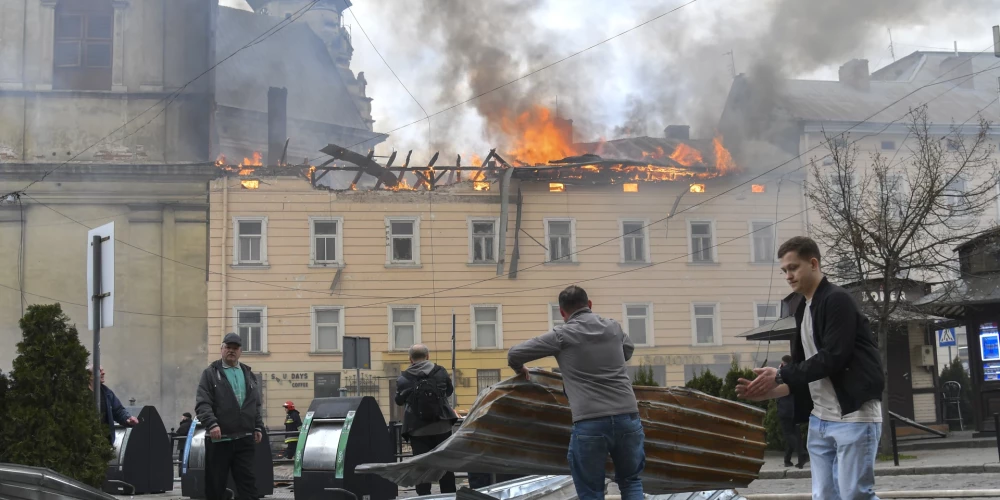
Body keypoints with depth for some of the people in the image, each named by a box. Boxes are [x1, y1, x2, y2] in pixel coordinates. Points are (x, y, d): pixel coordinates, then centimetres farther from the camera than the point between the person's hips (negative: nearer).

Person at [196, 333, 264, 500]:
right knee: (215, 484, 3)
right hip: (218, 439, -3)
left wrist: (258, 427, 10)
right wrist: (212, 424, -21)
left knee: (247, 482, -1)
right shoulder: (211, 373, 2)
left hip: (244, 439, 3)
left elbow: (256, 405, 21)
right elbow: (202, 403, -7)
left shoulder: (248, 374, 17)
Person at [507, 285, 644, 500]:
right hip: (628, 417, 4)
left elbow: (515, 354, 6)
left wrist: (520, 369, 27)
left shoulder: (562, 335, 0)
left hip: (590, 423, -3)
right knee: (630, 480, 21)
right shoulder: (613, 327, 12)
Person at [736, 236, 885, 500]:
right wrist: (770, 391, 4)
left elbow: (834, 357, -19)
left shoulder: (837, 300, -9)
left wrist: (781, 375, -15)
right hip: (820, 420, 9)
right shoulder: (803, 310, 17)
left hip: (854, 415, -9)